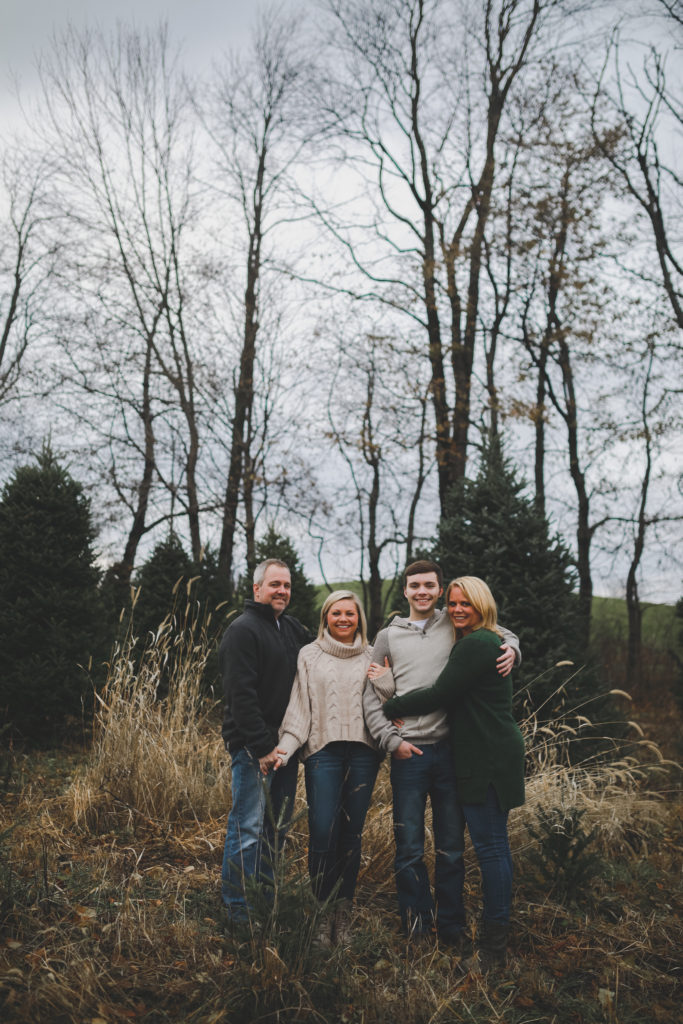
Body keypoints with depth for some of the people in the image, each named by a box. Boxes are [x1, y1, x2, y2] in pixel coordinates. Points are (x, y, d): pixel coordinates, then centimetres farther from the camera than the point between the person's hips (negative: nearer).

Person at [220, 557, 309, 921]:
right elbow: (241, 695, -18)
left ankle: (265, 890, 30)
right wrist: (262, 747, -20)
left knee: (278, 825, 16)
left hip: (286, 743, 8)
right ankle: (238, 907, 11)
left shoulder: (294, 629, 13)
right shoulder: (243, 630, -12)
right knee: (248, 828, -2)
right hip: (253, 746, -8)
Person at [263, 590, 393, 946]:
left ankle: (344, 910, 17)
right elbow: (299, 706, 4)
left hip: (363, 752, 2)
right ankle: (323, 911, 7)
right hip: (323, 751, -1)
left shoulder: (372, 657, 12)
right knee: (323, 832, -9)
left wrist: (383, 679, -6)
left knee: (352, 833, 5)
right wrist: (286, 747, -7)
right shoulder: (309, 655, 9)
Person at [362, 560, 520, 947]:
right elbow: (372, 697, 6)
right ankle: (416, 926, 20)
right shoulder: (389, 636, 7)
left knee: (452, 847, 9)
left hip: (450, 749, 1)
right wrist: (392, 740, -4)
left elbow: (503, 633, 20)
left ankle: (451, 925, 25)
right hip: (408, 753, 0)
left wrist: (511, 648, -3)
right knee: (410, 847, 3)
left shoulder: (454, 624, 7)